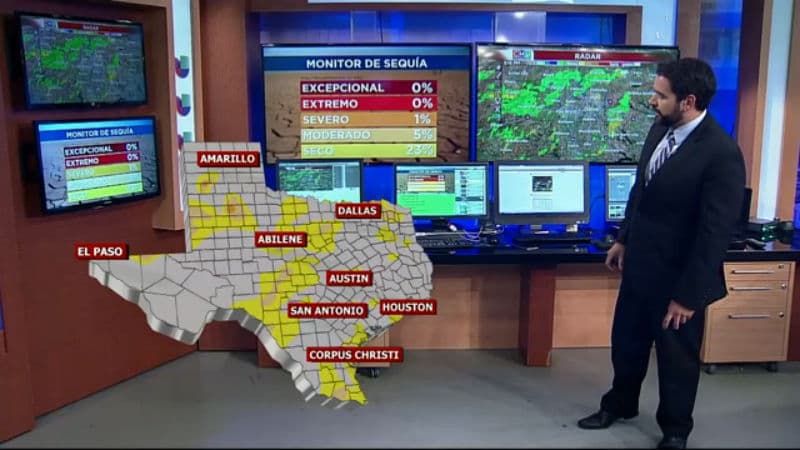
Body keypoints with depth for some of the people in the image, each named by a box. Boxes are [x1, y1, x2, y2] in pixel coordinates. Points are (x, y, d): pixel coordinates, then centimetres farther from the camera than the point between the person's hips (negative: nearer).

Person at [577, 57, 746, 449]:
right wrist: (624, 239, 16)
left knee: (677, 356, 14)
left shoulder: (721, 153, -25)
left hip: (677, 274, -7)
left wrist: (688, 294, -18)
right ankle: (620, 404, 47)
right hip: (640, 262, 7)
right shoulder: (660, 129, -2)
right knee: (626, 340, 23)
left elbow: (715, 233, -22)